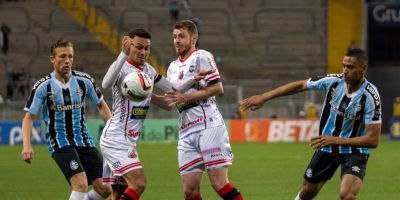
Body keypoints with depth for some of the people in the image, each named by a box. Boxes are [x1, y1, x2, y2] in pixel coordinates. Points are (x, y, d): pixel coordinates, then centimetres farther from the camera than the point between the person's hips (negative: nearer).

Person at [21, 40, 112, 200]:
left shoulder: (84, 81, -2)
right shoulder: (43, 86, -9)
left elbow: (101, 106, 12)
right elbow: (29, 117, -4)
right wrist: (27, 145, -17)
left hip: (83, 141, 4)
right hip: (59, 143, -4)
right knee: (81, 184, -25)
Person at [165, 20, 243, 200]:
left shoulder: (201, 57, -1)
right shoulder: (173, 67, 23)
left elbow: (217, 88, -12)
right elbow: (170, 103, 25)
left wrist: (185, 97, -12)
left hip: (208, 126, -7)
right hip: (186, 131, 7)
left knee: (219, 182, -15)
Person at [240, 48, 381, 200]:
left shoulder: (370, 97, -26)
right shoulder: (333, 81, -15)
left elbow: (373, 139, -26)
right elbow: (299, 86, -2)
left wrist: (336, 140, -31)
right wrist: (264, 97, -4)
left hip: (354, 150, -4)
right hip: (326, 148, 4)